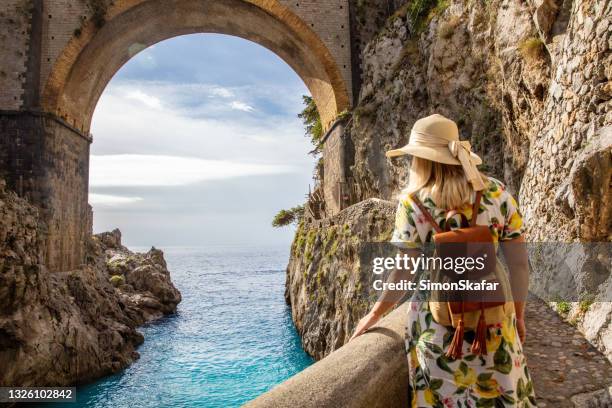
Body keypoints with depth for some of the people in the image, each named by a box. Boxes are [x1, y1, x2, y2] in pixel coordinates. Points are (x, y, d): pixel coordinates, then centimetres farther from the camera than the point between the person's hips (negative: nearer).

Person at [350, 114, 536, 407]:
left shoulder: (413, 203, -10)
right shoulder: (496, 192, -3)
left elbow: (405, 275, -9)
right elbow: (519, 264, 0)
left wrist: (374, 315, 6)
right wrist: (518, 315, 13)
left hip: (437, 322, -2)